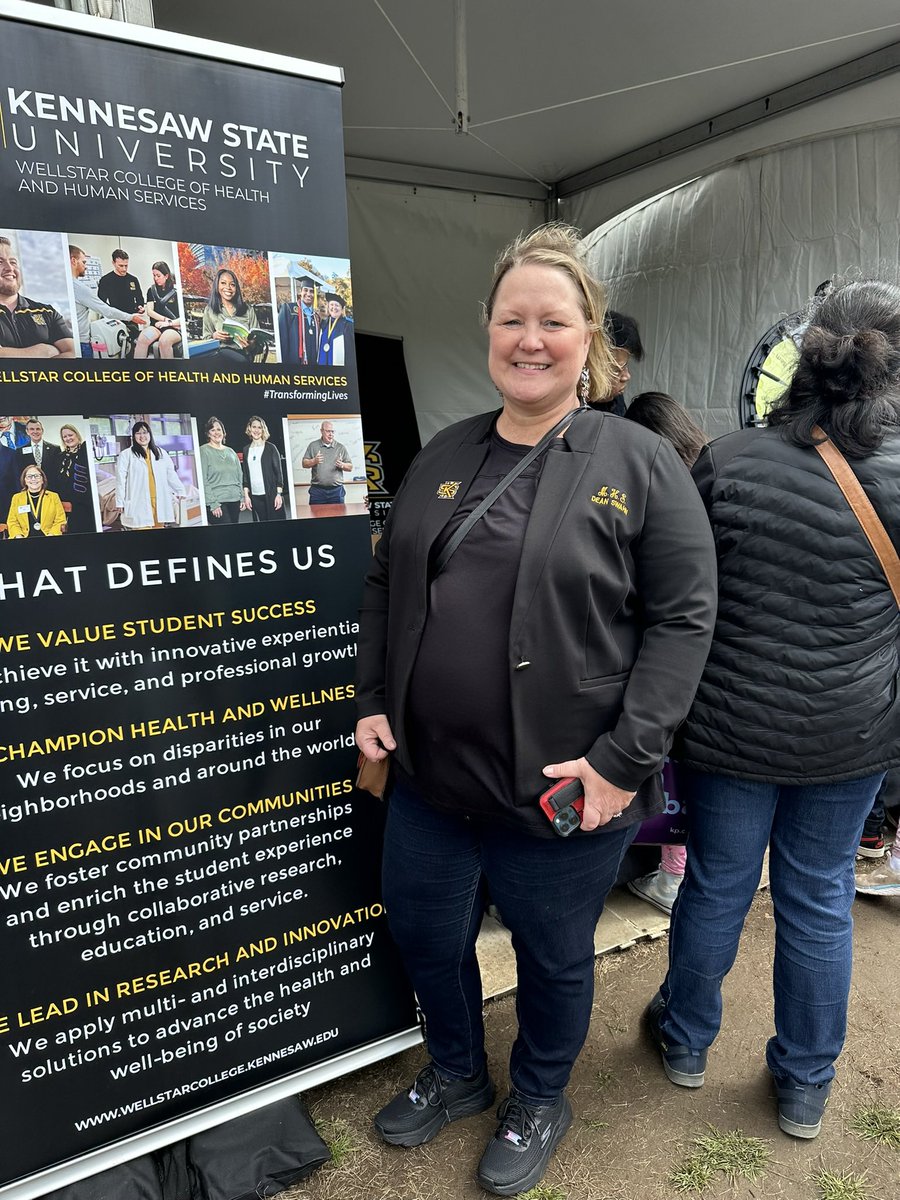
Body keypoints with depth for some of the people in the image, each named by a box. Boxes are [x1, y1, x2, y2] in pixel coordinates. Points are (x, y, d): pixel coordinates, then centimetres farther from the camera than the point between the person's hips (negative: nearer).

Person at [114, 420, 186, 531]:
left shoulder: (160, 453, 14)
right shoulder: (126, 455, 2)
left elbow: (171, 474, 16)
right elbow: (121, 480, 0)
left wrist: (180, 491, 10)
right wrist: (120, 503, -3)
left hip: (160, 502, 4)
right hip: (139, 504, -4)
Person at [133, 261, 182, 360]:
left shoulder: (176, 291, 3)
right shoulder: (152, 290, 16)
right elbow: (149, 311, 8)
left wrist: (169, 323, -13)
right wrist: (166, 319, -7)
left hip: (175, 328, -3)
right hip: (156, 326, 3)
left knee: (164, 341, -39)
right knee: (142, 339, -31)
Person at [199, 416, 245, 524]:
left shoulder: (230, 451, 16)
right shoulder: (204, 451, -1)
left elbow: (239, 476, 20)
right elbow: (203, 481, -8)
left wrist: (242, 498, 11)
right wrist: (213, 504, -14)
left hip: (235, 500, 6)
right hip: (217, 502, -6)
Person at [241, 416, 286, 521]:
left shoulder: (271, 448, 1)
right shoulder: (246, 450, 12)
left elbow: (279, 471, -1)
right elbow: (245, 474, 14)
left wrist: (279, 494, -8)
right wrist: (246, 495, 7)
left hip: (271, 494, -3)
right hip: (255, 496, 3)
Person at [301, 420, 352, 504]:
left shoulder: (341, 448, 10)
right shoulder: (313, 446, 9)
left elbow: (350, 467, 10)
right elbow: (304, 463, 7)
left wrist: (342, 465, -11)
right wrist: (314, 461, -13)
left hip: (336, 490, 1)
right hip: (317, 490, -1)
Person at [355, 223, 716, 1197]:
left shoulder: (641, 466, -8)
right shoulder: (443, 456, 6)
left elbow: (682, 619, -11)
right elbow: (384, 584, 12)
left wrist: (624, 759, -17)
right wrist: (372, 700, 4)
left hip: (561, 790, -4)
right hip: (429, 776, 5)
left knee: (552, 957, 19)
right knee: (423, 935, 22)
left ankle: (538, 1101, 51)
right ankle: (456, 1074, 53)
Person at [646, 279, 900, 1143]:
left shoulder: (726, 461, -11)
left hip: (730, 724, 0)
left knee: (717, 883, 17)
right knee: (819, 896, 18)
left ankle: (686, 1041, 43)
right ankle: (805, 1086, 39)